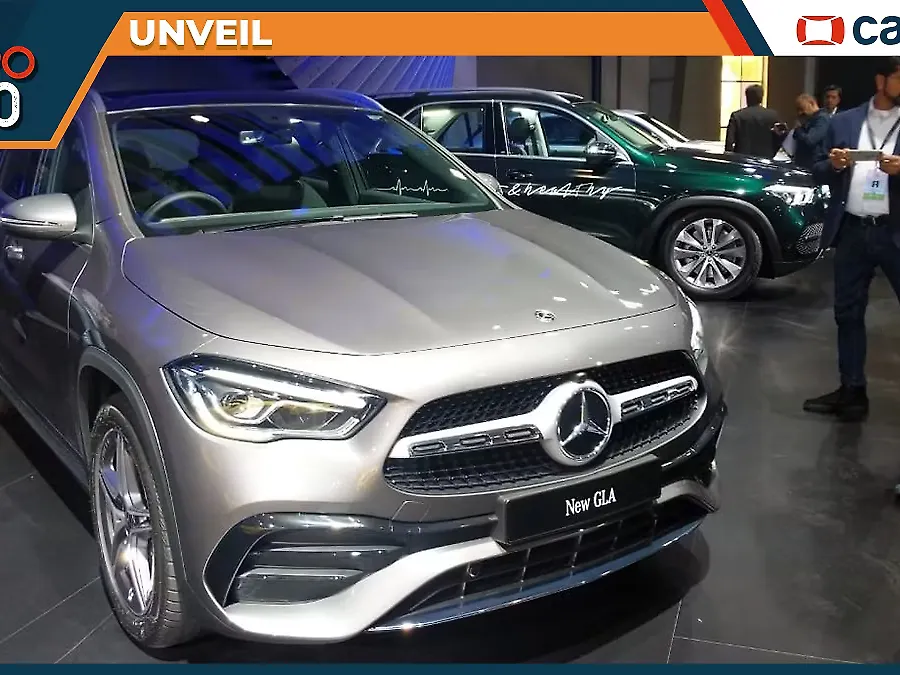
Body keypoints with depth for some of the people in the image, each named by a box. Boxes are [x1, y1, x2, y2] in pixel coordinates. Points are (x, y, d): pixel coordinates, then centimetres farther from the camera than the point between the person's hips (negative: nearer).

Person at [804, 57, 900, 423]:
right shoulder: (843, 122, 11)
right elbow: (819, 174, 10)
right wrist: (833, 164, -10)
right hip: (852, 231, 3)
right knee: (848, 313, 10)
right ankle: (852, 390, 21)